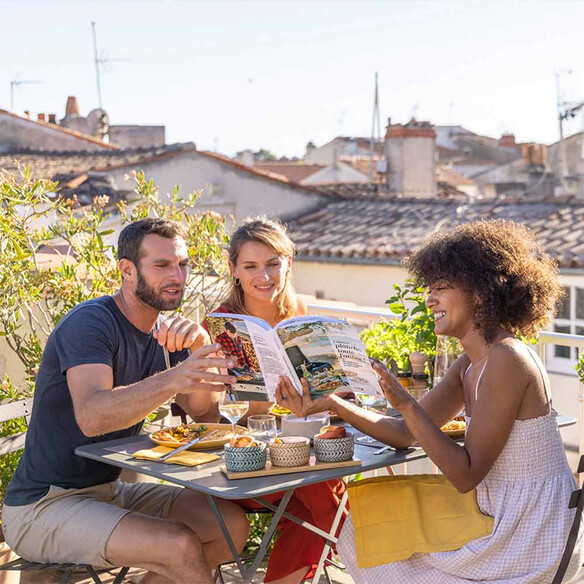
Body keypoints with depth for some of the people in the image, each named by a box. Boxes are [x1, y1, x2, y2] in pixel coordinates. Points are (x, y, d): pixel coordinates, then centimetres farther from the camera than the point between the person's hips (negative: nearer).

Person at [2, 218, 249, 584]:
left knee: (233, 524, -6)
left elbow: (201, 406, -4)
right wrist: (171, 380, -50)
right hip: (42, 507, -8)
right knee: (181, 546, -27)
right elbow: (90, 416, -35)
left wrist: (202, 347, -23)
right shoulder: (90, 323, -17)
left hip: (110, 491, 8)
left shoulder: (165, 333, 9)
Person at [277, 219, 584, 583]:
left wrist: (406, 405, -29)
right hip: (507, 518, 8)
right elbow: (405, 434, 4)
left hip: (529, 541, -8)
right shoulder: (471, 365, 6)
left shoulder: (506, 360, -23)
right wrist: (331, 403, -4)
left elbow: (466, 475, -24)